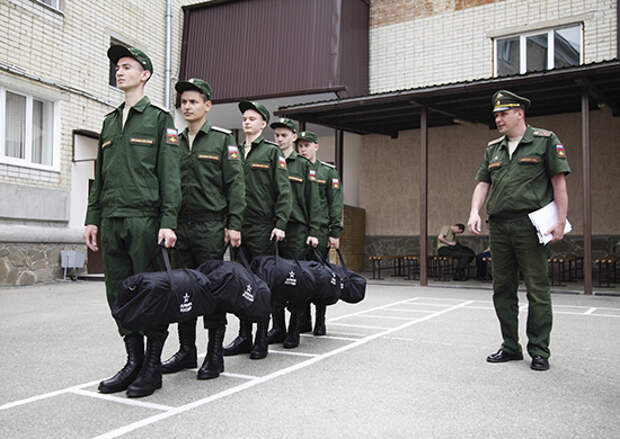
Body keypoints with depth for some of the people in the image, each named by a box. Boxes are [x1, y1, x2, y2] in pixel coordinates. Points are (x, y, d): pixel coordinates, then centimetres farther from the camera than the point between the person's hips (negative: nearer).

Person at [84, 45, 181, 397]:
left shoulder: (160, 119, 3)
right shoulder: (110, 122, 21)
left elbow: (170, 175, -4)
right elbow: (100, 175, 21)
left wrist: (168, 222, -13)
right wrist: (94, 218, 12)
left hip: (145, 220, -6)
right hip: (112, 221, 6)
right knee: (119, 294, 7)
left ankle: (153, 367, 9)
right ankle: (134, 362, 19)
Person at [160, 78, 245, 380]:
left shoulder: (222, 139, 2)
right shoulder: (175, 142, 16)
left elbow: (235, 184, -4)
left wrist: (234, 225, -11)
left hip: (211, 227, -5)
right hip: (181, 227, 5)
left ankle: (215, 356, 7)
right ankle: (186, 352, 19)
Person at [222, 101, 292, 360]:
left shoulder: (272, 151, 3)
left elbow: (283, 191, -3)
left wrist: (280, 224, -13)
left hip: (262, 227, -5)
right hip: (238, 226, 5)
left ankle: (261, 340, 6)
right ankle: (244, 337, 15)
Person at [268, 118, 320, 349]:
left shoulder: (303, 165, 7)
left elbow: (313, 202, 4)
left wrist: (313, 232, -4)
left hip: (296, 228, -3)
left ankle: (293, 332, 6)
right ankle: (277, 328, 14)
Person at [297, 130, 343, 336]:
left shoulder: (328, 172, 5)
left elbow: (336, 203, 1)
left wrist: (335, 233, -7)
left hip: (320, 230, -2)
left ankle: (320, 321, 10)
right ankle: (304, 320, 14)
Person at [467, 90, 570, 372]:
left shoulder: (545, 141, 4)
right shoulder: (493, 149, 18)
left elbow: (559, 182, -1)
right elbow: (482, 184, 14)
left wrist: (560, 221, -10)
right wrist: (475, 212, -4)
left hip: (529, 225, -5)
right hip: (498, 227, 6)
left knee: (537, 290, -2)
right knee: (503, 289, 9)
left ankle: (539, 351, 8)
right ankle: (511, 347, 20)